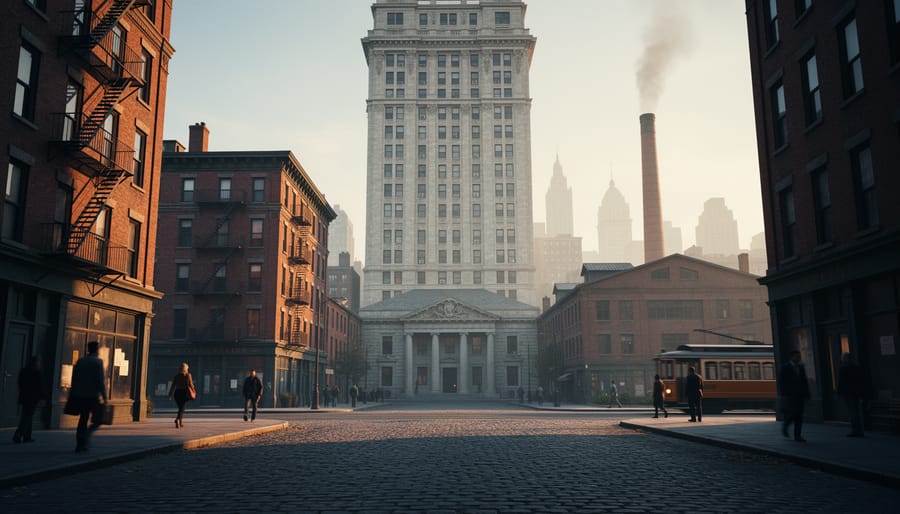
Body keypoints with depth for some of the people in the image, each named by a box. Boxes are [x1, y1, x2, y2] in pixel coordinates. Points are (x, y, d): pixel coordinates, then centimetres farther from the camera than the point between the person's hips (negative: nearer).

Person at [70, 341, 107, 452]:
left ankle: (80, 444, 9)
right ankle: (86, 434, -19)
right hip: (93, 396, -5)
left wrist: (73, 395, 16)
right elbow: (101, 380, -12)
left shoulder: (80, 361, 10)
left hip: (80, 396, 5)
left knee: (83, 419, 12)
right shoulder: (98, 362, -6)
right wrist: (104, 397, -10)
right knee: (97, 420, 5)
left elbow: (74, 379, 10)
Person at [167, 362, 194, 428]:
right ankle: (177, 419, -30)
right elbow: (190, 385, -4)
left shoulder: (176, 375, 5)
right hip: (184, 392, -3)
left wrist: (170, 394, 7)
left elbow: (173, 385, 3)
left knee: (180, 407, 19)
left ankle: (181, 422, 22)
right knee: (181, 408, -5)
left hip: (177, 392, 3)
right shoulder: (188, 375, -2)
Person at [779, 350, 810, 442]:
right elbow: (781, 382, -6)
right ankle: (785, 427, 13)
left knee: (799, 416, 0)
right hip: (789, 395, -5)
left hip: (800, 395, 5)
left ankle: (798, 435, 3)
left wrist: (806, 394, 8)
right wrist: (783, 394, -14)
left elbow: (805, 381, 15)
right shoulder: (785, 367, -2)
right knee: (792, 413, -13)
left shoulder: (801, 367, 13)